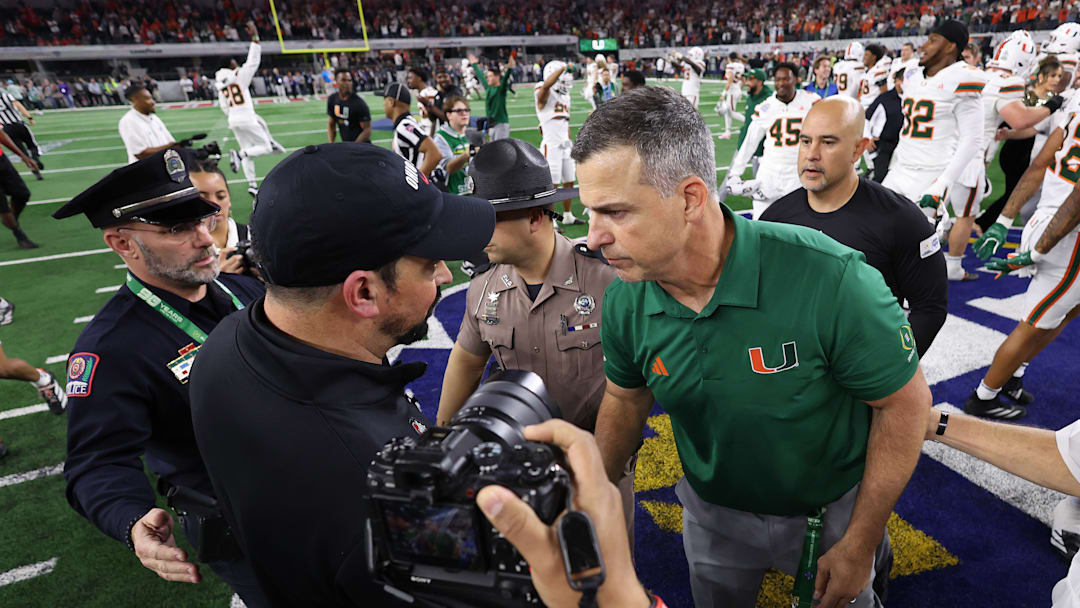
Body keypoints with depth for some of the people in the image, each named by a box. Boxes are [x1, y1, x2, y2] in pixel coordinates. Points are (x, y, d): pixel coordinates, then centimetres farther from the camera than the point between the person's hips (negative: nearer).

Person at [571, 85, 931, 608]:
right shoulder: (625, 302, -20)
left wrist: (861, 543, -14)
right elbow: (625, 399, -2)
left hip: (830, 511, -2)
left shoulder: (831, 281, -34)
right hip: (713, 514, 3)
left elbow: (905, 401, -20)